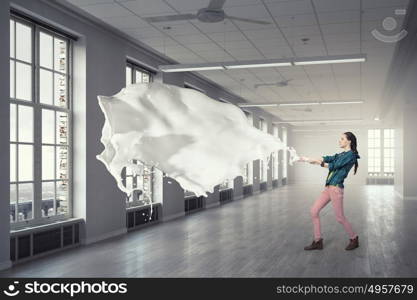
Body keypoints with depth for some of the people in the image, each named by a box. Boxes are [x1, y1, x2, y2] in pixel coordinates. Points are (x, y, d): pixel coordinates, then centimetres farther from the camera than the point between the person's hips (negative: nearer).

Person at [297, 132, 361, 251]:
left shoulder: (351, 155, -7)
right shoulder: (340, 155, 19)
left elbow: (334, 165, -12)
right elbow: (328, 158, 8)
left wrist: (318, 162, -5)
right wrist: (309, 159, -2)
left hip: (336, 188, -9)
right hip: (328, 188, 9)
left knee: (340, 218, -1)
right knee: (313, 211, 3)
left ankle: (354, 239, 22)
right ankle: (318, 242, 9)